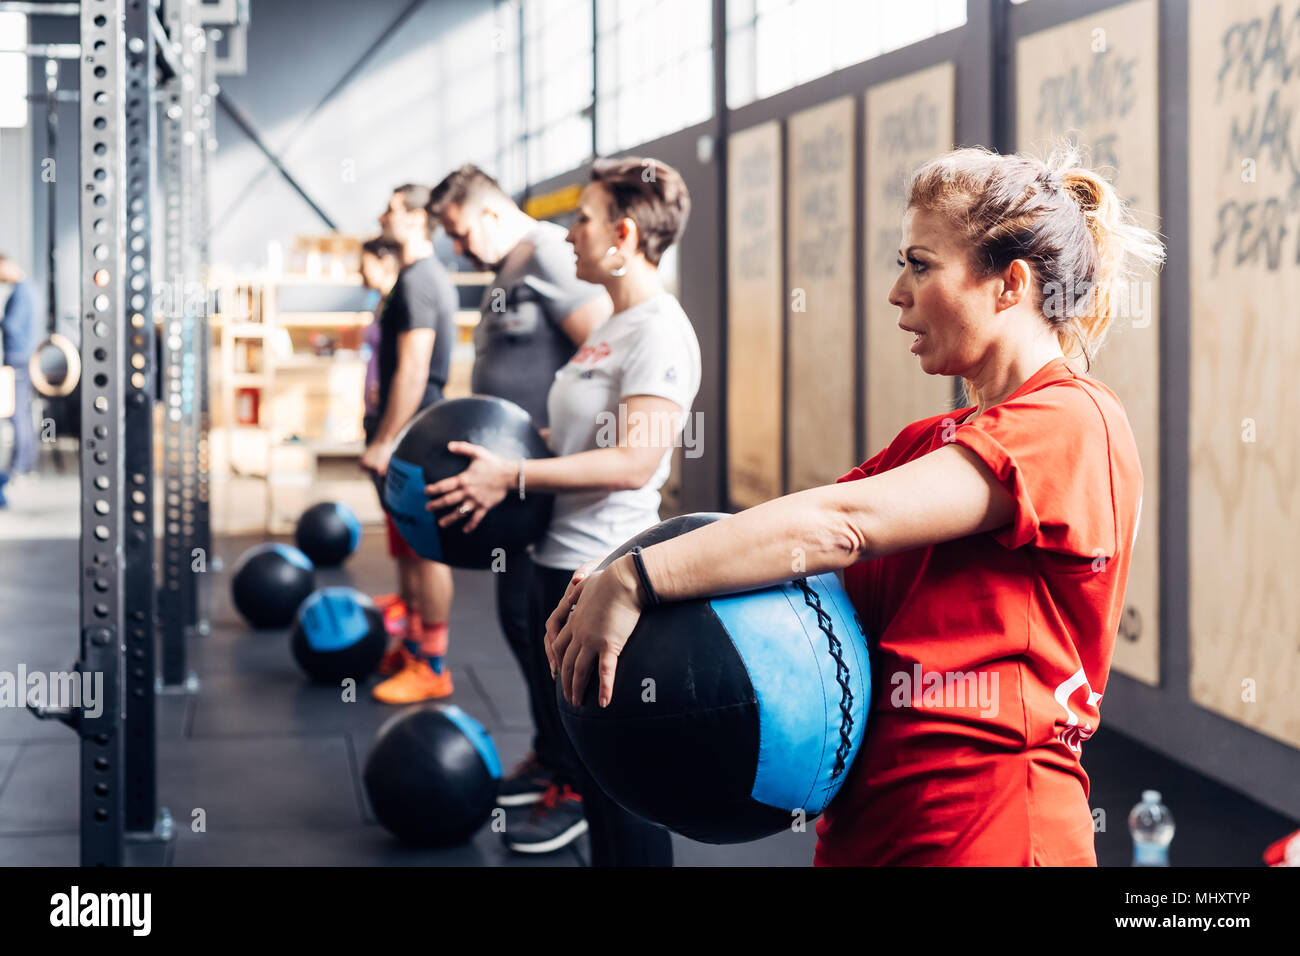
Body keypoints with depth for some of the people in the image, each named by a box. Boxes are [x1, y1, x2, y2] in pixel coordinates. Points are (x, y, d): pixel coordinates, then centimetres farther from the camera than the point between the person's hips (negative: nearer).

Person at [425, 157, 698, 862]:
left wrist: (512, 477, -22)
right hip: (563, 562, 11)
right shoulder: (617, 326, 15)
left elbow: (634, 461, -25)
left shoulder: (659, 332, -16)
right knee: (568, 733, 20)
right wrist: (498, 466, 12)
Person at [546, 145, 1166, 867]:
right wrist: (612, 583, -12)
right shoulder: (934, 441, 16)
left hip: (987, 833, -8)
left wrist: (636, 582, -25)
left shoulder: (1073, 423, -12)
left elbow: (846, 523, -22)